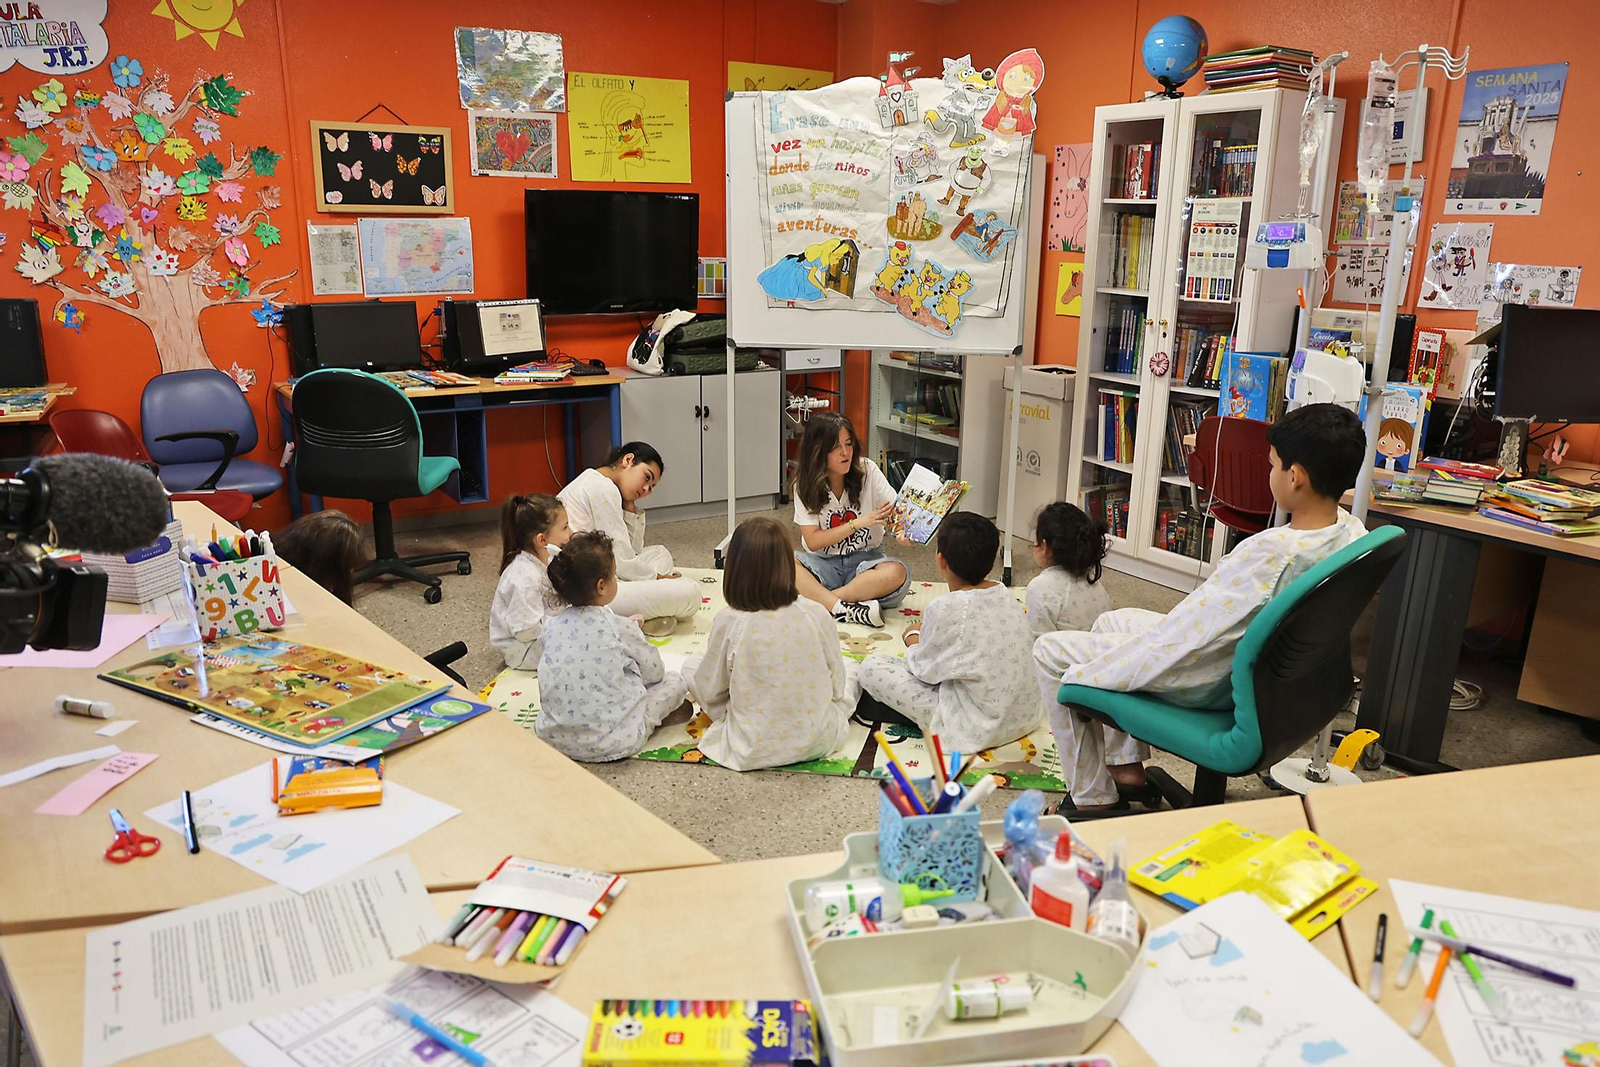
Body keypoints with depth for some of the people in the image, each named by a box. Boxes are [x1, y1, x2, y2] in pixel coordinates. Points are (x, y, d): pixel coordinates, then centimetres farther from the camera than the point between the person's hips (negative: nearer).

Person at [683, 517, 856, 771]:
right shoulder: (817, 615, -13)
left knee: (690, 665, 16)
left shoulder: (728, 621, -16)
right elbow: (837, 686, -2)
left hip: (752, 751, -2)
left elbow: (708, 692, -5)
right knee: (849, 666, 28)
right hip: (820, 741, 2)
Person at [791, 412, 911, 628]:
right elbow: (813, 541, -9)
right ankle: (846, 609, -38)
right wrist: (857, 523, -20)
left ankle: (816, 598, -28)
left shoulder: (867, 471, -4)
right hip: (824, 563, 0)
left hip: (865, 559, 0)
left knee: (897, 574, -34)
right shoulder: (805, 485, -4)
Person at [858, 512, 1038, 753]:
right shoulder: (1006, 595, -1)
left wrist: (912, 637, 12)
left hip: (977, 729, -7)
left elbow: (924, 670, -8)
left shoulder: (945, 608, -21)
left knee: (871, 668, -5)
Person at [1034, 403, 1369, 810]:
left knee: (1050, 651, 4)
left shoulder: (1268, 551, -35)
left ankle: (1095, 801, 13)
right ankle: (1127, 767, 29)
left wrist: (1079, 678, -17)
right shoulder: (1350, 531, -9)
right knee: (1111, 621, 26)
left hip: (1206, 683, -9)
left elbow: (1178, 638, -29)